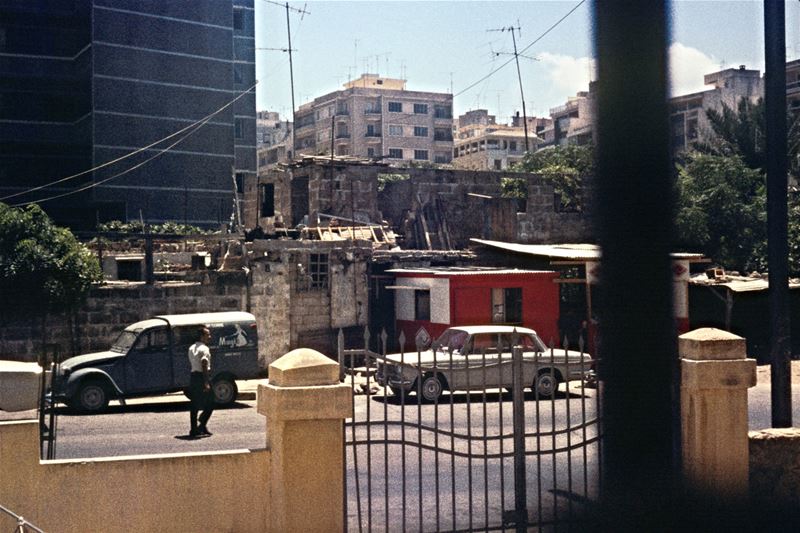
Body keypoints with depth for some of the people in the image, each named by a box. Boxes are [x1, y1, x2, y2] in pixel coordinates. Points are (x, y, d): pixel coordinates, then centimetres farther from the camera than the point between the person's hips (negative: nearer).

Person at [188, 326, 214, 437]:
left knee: (194, 405, 10)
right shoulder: (204, 349, -13)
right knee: (210, 404, 1)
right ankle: (202, 426, -6)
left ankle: (193, 430, 10)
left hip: (193, 377, 8)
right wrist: (206, 383, -23)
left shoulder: (191, 348, 14)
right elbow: (204, 366, -20)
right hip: (202, 377, -8)